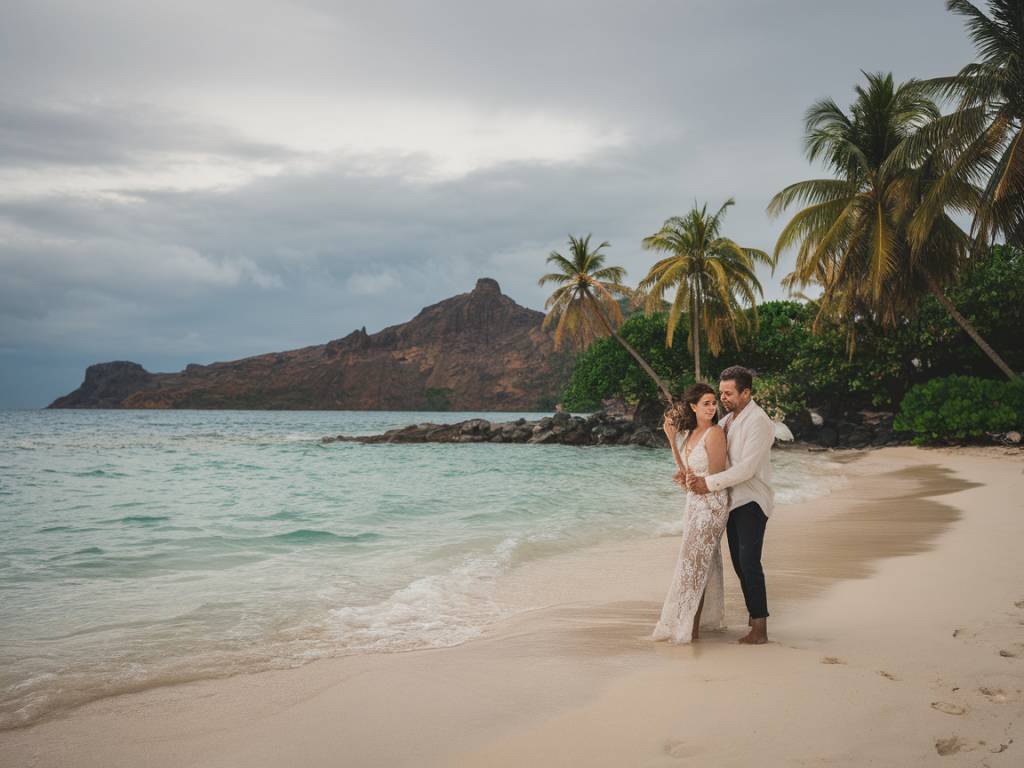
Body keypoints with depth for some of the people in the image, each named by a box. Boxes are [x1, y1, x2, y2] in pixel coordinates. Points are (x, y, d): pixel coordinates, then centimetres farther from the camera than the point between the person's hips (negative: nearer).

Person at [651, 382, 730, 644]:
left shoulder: (715, 433, -15)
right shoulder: (689, 433, 10)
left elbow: (717, 476, -13)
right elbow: (684, 471, 11)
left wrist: (694, 480, -24)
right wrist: (671, 439, 6)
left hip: (711, 503, -8)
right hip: (694, 502, 8)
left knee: (693, 562, -5)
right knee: (706, 561, 17)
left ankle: (690, 629, 1)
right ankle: (711, 618, 30)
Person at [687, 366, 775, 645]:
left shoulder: (758, 422, -15)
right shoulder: (727, 420, 13)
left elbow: (747, 468, -22)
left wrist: (709, 483, -22)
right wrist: (691, 475, 0)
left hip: (752, 503, -8)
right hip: (733, 501, 8)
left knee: (749, 563, -12)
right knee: (739, 564, 10)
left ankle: (760, 629, -9)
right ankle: (755, 619, 20)